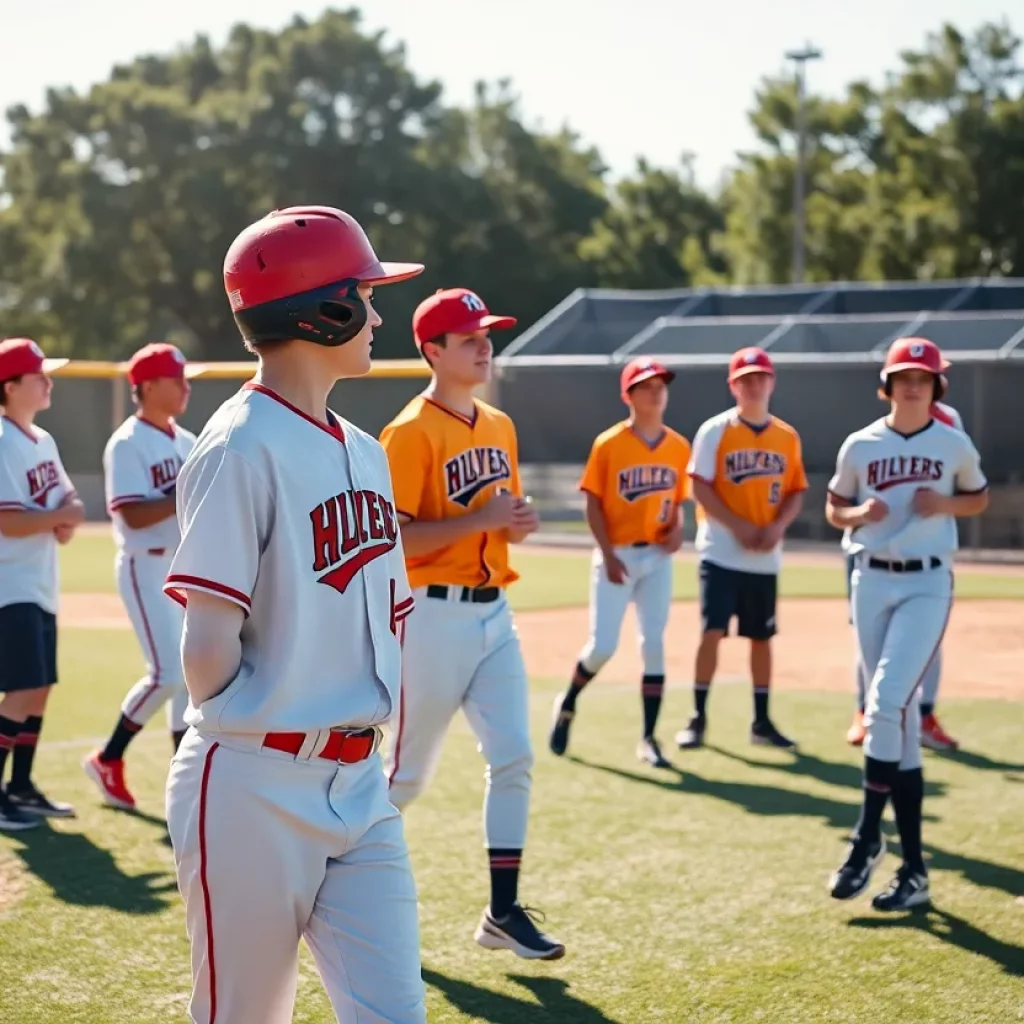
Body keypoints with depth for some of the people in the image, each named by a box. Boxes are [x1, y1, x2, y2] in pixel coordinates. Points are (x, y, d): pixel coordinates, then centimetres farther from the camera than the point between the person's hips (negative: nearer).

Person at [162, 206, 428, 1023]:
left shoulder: (361, 450, 12)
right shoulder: (243, 448, -14)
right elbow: (208, 649, -18)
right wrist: (256, 734, -3)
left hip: (359, 786, 7)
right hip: (256, 793, -7)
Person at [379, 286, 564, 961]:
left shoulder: (500, 426, 12)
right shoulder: (412, 433, -12)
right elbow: (394, 539, -18)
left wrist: (520, 523, -1)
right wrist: (482, 519, -23)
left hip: (494, 611, 7)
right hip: (435, 616, -7)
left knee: (514, 759, -1)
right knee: (412, 771, 5)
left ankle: (504, 912, 4)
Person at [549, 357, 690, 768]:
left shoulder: (679, 447, 5)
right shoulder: (609, 444, -7)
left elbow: (677, 500, 14)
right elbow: (593, 504, -6)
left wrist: (677, 529, -7)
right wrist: (608, 555, -13)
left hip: (657, 557, 4)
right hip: (616, 556, -3)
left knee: (654, 645, 0)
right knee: (602, 646, -5)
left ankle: (648, 739, 7)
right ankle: (567, 703, 24)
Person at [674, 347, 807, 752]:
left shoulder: (787, 437, 7)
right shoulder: (715, 430, -4)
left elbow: (795, 491, 10)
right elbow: (700, 487, -9)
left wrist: (778, 525, -9)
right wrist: (739, 526, -17)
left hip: (765, 558, 4)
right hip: (721, 552, -4)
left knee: (761, 637, 9)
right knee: (711, 632, -8)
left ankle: (762, 722, 19)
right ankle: (698, 718, 2)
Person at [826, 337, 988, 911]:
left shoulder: (954, 444, 1)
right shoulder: (860, 445, 4)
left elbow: (980, 498, 14)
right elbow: (834, 509, 13)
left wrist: (944, 505, -6)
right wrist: (860, 513, -9)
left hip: (927, 585, -2)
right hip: (872, 582, 2)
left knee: (888, 702, -19)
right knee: (899, 715, 5)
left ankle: (867, 839, -8)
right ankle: (914, 864, 10)